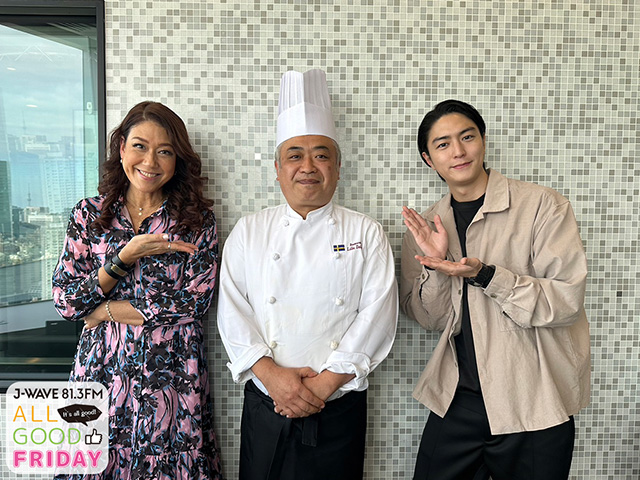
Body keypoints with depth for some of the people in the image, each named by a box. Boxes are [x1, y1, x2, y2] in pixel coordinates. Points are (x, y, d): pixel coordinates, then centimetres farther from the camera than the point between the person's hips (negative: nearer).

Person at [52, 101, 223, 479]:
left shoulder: (198, 219, -3)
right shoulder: (90, 213, 3)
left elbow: (194, 302, -11)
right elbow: (66, 303, -1)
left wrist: (105, 310, -8)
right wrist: (127, 256, -14)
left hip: (172, 375, -1)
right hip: (103, 371, 2)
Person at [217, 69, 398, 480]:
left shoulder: (367, 234, 0)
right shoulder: (249, 232, 4)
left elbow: (378, 316, -8)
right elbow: (233, 312, -2)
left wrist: (323, 384, -14)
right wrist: (272, 374, -14)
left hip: (339, 411, -1)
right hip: (265, 409, 1)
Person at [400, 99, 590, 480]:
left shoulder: (542, 204, -8)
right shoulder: (426, 225, 4)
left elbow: (568, 299, -14)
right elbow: (429, 319, 3)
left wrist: (484, 274, -24)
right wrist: (436, 266, -15)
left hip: (535, 405, -3)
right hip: (458, 401, 3)